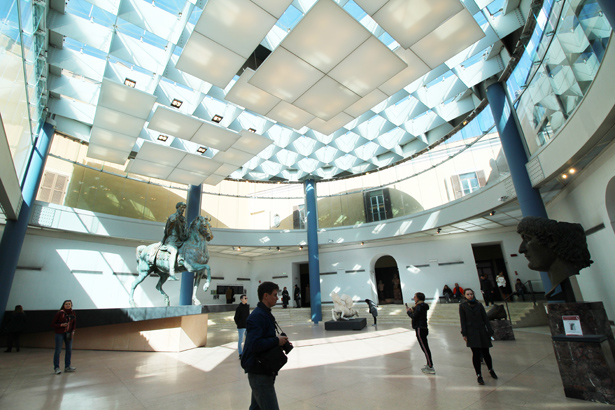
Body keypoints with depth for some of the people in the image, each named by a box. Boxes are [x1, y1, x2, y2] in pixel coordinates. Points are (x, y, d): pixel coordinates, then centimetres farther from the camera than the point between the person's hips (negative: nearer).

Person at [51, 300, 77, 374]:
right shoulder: (60, 313, -13)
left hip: (69, 334, 5)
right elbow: (53, 324, -9)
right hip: (60, 334, -4)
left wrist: (73, 331, 0)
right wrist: (61, 325, -22)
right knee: (58, 350, 0)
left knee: (69, 350, 8)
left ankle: (67, 367, 19)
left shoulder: (73, 313, 1)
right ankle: (56, 368, 15)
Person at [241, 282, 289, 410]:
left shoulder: (265, 314, 11)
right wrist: (276, 340, -22)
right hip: (259, 372, -10)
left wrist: (280, 340, 2)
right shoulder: (257, 316, -22)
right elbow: (254, 344, -30)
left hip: (265, 370, 10)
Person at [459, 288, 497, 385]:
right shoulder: (462, 306, -1)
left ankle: (491, 370, 34)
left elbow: (485, 318, 8)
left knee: (485, 352, 7)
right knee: (476, 353, -2)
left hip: (481, 331, 2)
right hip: (471, 333, -2)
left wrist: (490, 331, 3)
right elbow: (462, 320, -1)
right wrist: (464, 334, -5)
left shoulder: (479, 304, 5)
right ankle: (478, 375, 10)